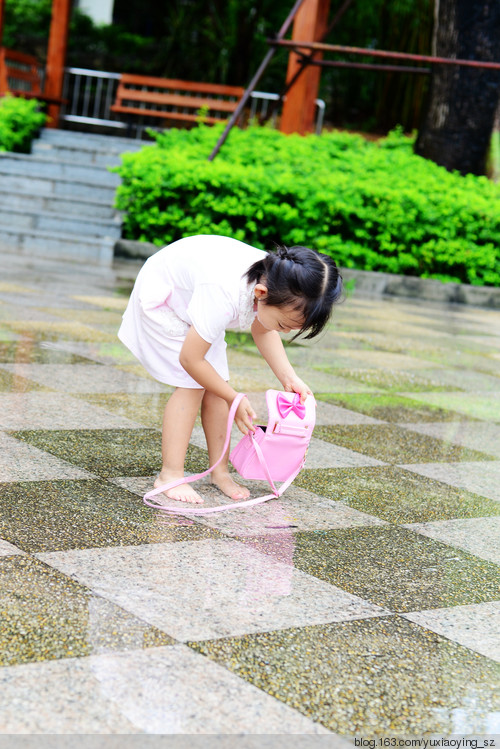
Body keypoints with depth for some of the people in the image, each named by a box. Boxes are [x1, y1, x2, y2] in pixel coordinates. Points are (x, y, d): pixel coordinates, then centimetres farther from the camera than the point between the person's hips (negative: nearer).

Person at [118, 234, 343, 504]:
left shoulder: (273, 281, -23)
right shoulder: (225, 296, -45)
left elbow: (263, 331, -1)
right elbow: (190, 359, -33)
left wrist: (289, 377, -13)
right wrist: (234, 400, -23)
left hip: (197, 291, 7)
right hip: (162, 297, -7)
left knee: (216, 383, 1)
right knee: (192, 384, -15)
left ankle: (220, 471, 11)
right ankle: (170, 475, -10)